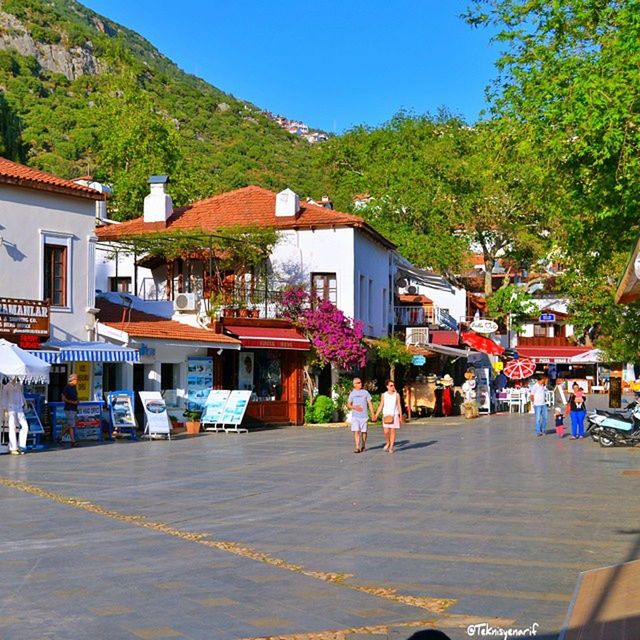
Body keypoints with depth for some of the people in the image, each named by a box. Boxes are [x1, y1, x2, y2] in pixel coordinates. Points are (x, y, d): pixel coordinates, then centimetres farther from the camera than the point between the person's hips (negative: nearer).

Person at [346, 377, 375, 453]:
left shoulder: (365, 392, 7)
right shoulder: (352, 393, 8)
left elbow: (370, 404, 7)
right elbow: (348, 405, 10)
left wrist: (373, 414, 0)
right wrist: (354, 407, -10)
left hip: (364, 415, 0)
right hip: (355, 416, 0)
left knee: (364, 431, 6)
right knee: (356, 431, -10)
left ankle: (363, 446, 24)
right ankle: (357, 447, -12)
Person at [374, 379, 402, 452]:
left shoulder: (397, 395, 3)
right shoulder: (384, 395, 5)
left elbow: (399, 406, 5)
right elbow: (381, 406, 7)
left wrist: (401, 416, 0)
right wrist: (376, 415, 0)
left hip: (394, 415, 0)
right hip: (386, 415, 0)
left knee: (393, 431, -1)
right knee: (386, 431, -6)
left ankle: (391, 447, 6)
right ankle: (388, 443, 20)